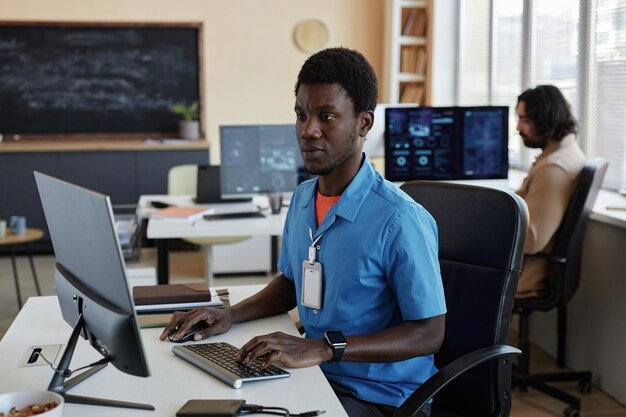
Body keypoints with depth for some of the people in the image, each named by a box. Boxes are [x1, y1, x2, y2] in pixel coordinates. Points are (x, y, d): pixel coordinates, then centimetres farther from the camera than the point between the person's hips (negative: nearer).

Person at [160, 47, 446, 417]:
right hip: (316, 379, 7)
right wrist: (231, 315, 4)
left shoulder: (400, 220, -20)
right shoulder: (302, 199, 6)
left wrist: (322, 349, -27)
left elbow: (429, 333, -18)